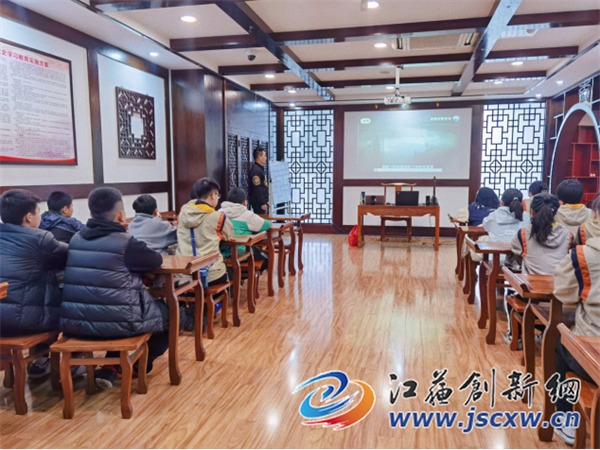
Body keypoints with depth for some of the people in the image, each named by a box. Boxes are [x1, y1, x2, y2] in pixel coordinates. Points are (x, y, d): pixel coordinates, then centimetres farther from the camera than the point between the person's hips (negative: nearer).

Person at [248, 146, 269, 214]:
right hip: (258, 203, -10)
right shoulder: (255, 170, -15)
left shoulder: (260, 169, 18)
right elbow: (257, 189, -21)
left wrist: (266, 201, 20)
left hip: (262, 202, 10)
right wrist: (262, 203, -21)